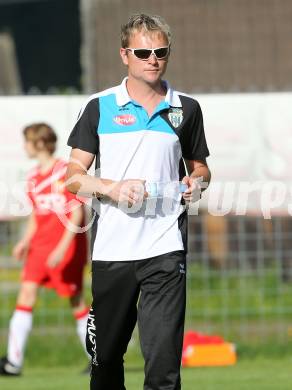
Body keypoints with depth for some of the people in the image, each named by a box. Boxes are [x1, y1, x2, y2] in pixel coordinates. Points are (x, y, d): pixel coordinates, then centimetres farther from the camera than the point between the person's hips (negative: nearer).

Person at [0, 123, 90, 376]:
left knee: (76, 299, 1)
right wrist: (26, 241, 6)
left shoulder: (67, 172, -10)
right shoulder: (33, 178, 11)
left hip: (67, 244, -6)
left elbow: (77, 214, -13)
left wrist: (63, 247, -21)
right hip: (40, 246, 6)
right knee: (27, 291, -9)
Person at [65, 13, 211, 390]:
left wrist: (196, 182, -2)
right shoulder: (99, 107, 4)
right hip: (111, 247, 0)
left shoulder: (186, 109, 10)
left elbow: (199, 166, 22)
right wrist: (113, 188, -16)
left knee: (164, 354, -11)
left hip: (165, 247, 0)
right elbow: (73, 176, 3)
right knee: (106, 352, 10)